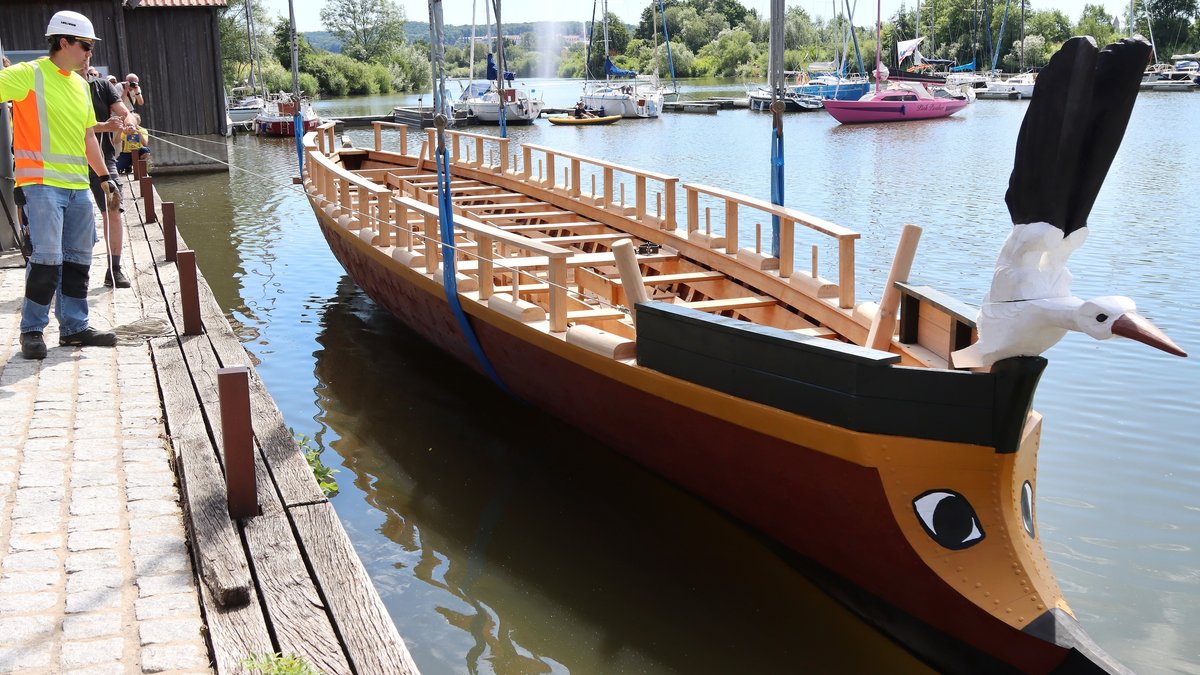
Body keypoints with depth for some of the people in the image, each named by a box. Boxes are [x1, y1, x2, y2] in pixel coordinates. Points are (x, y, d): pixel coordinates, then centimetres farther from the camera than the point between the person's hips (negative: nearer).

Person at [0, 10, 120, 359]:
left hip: (78, 186, 7)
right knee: (47, 257, -11)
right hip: (42, 182, -7)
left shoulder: (80, 84, 16)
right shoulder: (29, 74, -6)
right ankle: (32, 330, 3)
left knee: (78, 259, 10)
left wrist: (104, 174, 21)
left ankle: (74, 327, 20)